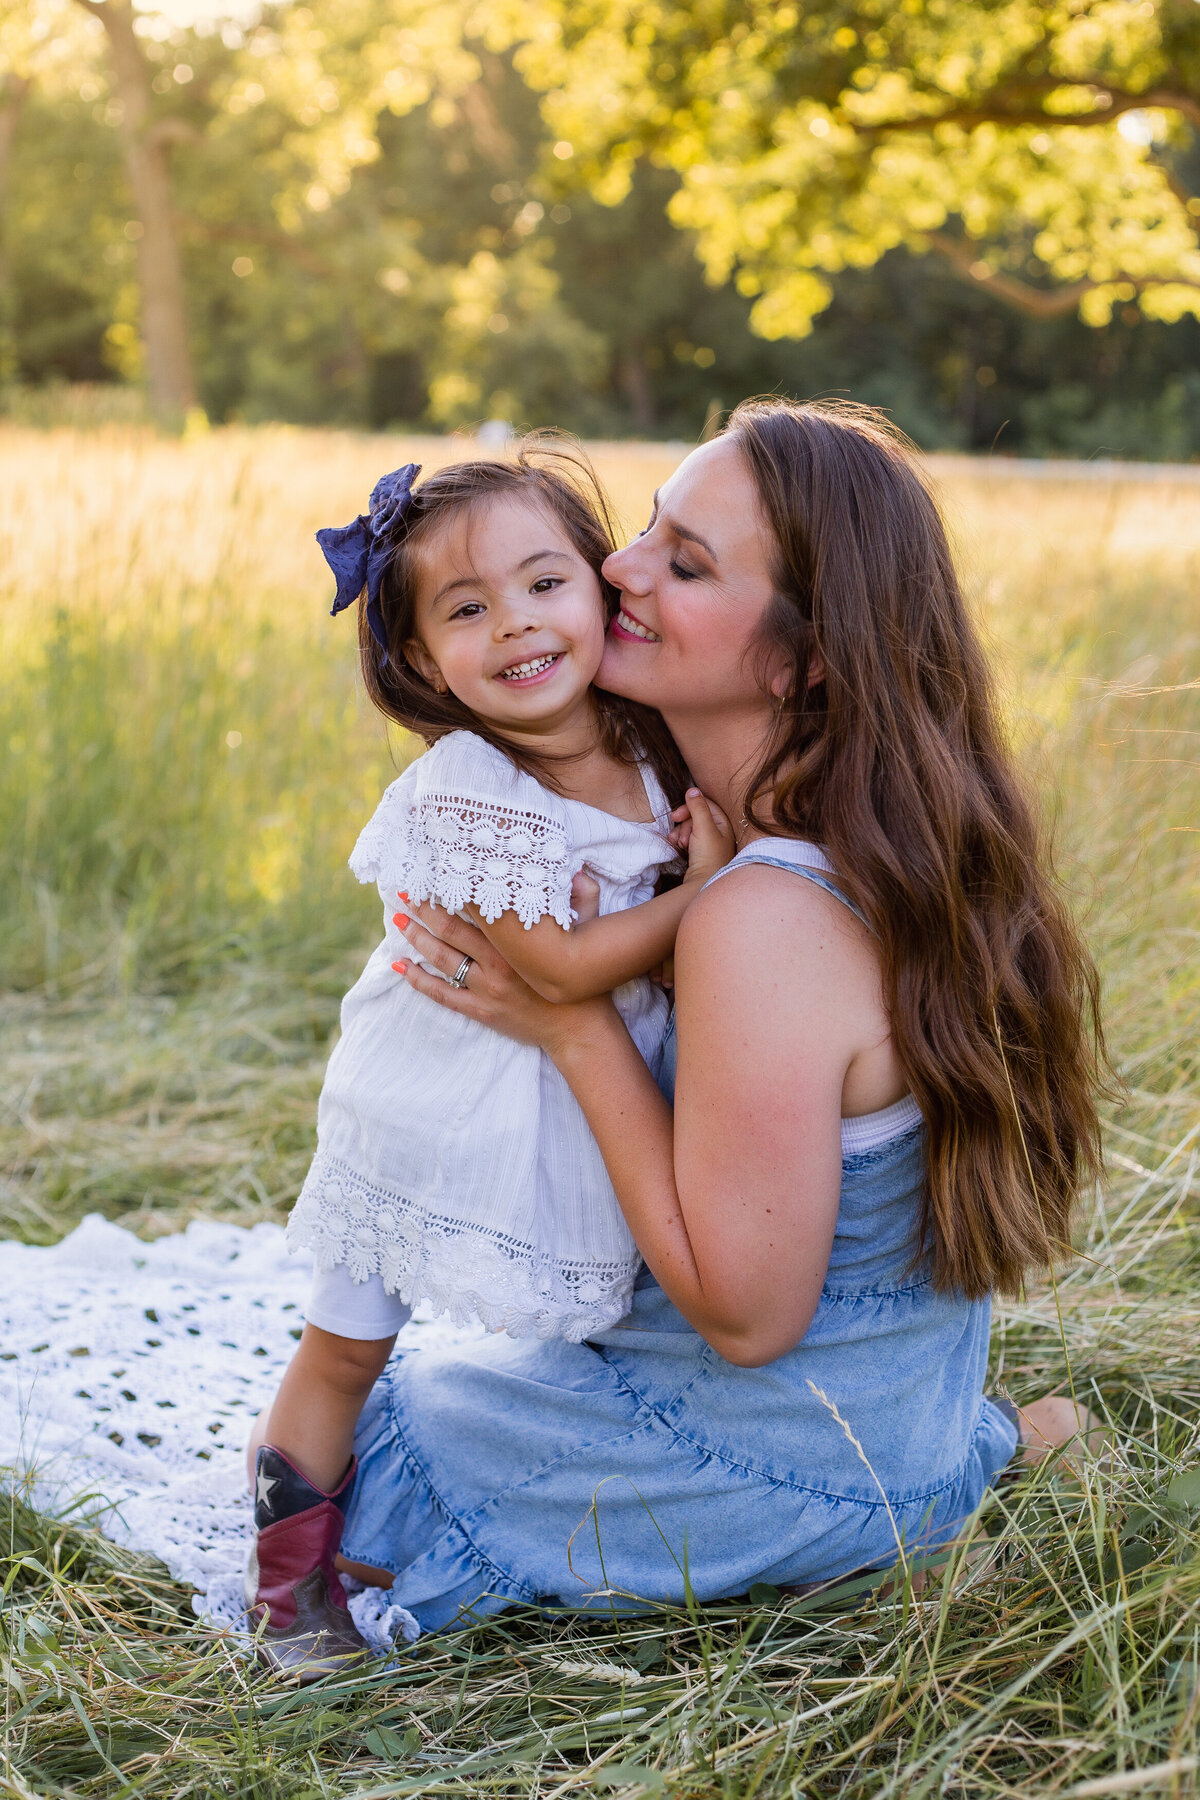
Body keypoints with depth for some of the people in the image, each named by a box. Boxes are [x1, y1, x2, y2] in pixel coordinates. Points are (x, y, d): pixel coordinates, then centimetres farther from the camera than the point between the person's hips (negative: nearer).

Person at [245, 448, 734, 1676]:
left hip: (582, 1119, 5)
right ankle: (290, 1558, 27)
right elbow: (563, 964, -26)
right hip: (428, 1120, -5)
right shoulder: (459, 793, -24)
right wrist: (702, 893, -20)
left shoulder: (653, 760, -4)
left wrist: (725, 851, -10)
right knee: (345, 1344, 9)